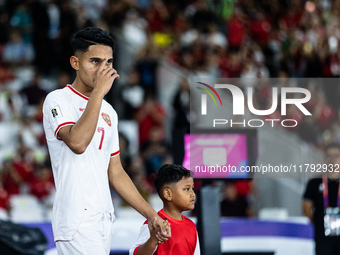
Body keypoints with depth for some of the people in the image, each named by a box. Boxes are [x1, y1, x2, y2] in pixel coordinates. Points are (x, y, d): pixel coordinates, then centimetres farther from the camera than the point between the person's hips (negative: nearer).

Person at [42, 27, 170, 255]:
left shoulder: (108, 112, 20)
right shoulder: (58, 100, -4)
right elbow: (77, 142, -24)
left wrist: (151, 215, 19)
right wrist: (98, 91, -19)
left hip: (104, 219, 8)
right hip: (76, 220, -8)